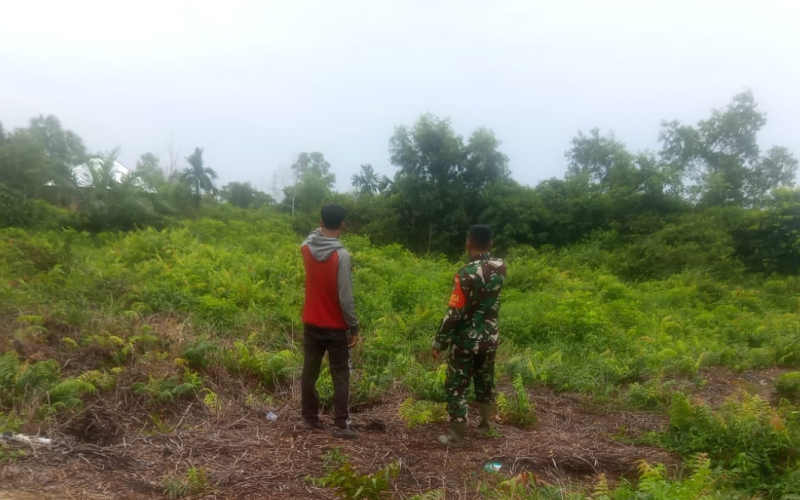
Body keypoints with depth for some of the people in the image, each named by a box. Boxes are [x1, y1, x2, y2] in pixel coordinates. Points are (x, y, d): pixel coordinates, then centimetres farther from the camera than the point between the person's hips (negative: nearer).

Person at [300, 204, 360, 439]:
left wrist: (321, 228, 18)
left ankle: (310, 418, 25)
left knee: (310, 373, 15)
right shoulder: (342, 255, -20)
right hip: (336, 327, -5)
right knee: (340, 377, 5)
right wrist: (354, 327, -12)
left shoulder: (307, 248, -5)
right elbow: (346, 298, -20)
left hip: (311, 324, 5)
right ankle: (341, 425, 7)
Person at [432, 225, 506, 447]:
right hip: (489, 338, 6)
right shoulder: (500, 267, -4)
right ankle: (485, 424, 38)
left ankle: (457, 436, 12)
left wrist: (439, 342, -11)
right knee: (485, 381, 23)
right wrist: (485, 256, 11)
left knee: (456, 387, 6)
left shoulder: (466, 274, -23)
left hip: (465, 340, -6)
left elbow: (454, 313, -21)